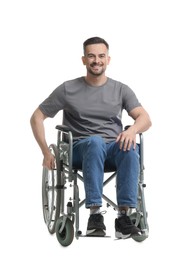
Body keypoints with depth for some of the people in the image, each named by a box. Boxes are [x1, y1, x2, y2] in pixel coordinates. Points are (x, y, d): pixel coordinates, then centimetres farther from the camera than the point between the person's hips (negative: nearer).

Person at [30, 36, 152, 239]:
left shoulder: (121, 90, 11)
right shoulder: (68, 89, 7)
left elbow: (145, 119, 1)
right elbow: (37, 117, 9)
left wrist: (133, 129, -24)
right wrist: (47, 153, 0)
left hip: (113, 147, 2)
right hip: (81, 149, -1)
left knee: (130, 148, -36)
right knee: (95, 141, -40)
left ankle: (124, 216, -40)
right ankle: (95, 214, -45)